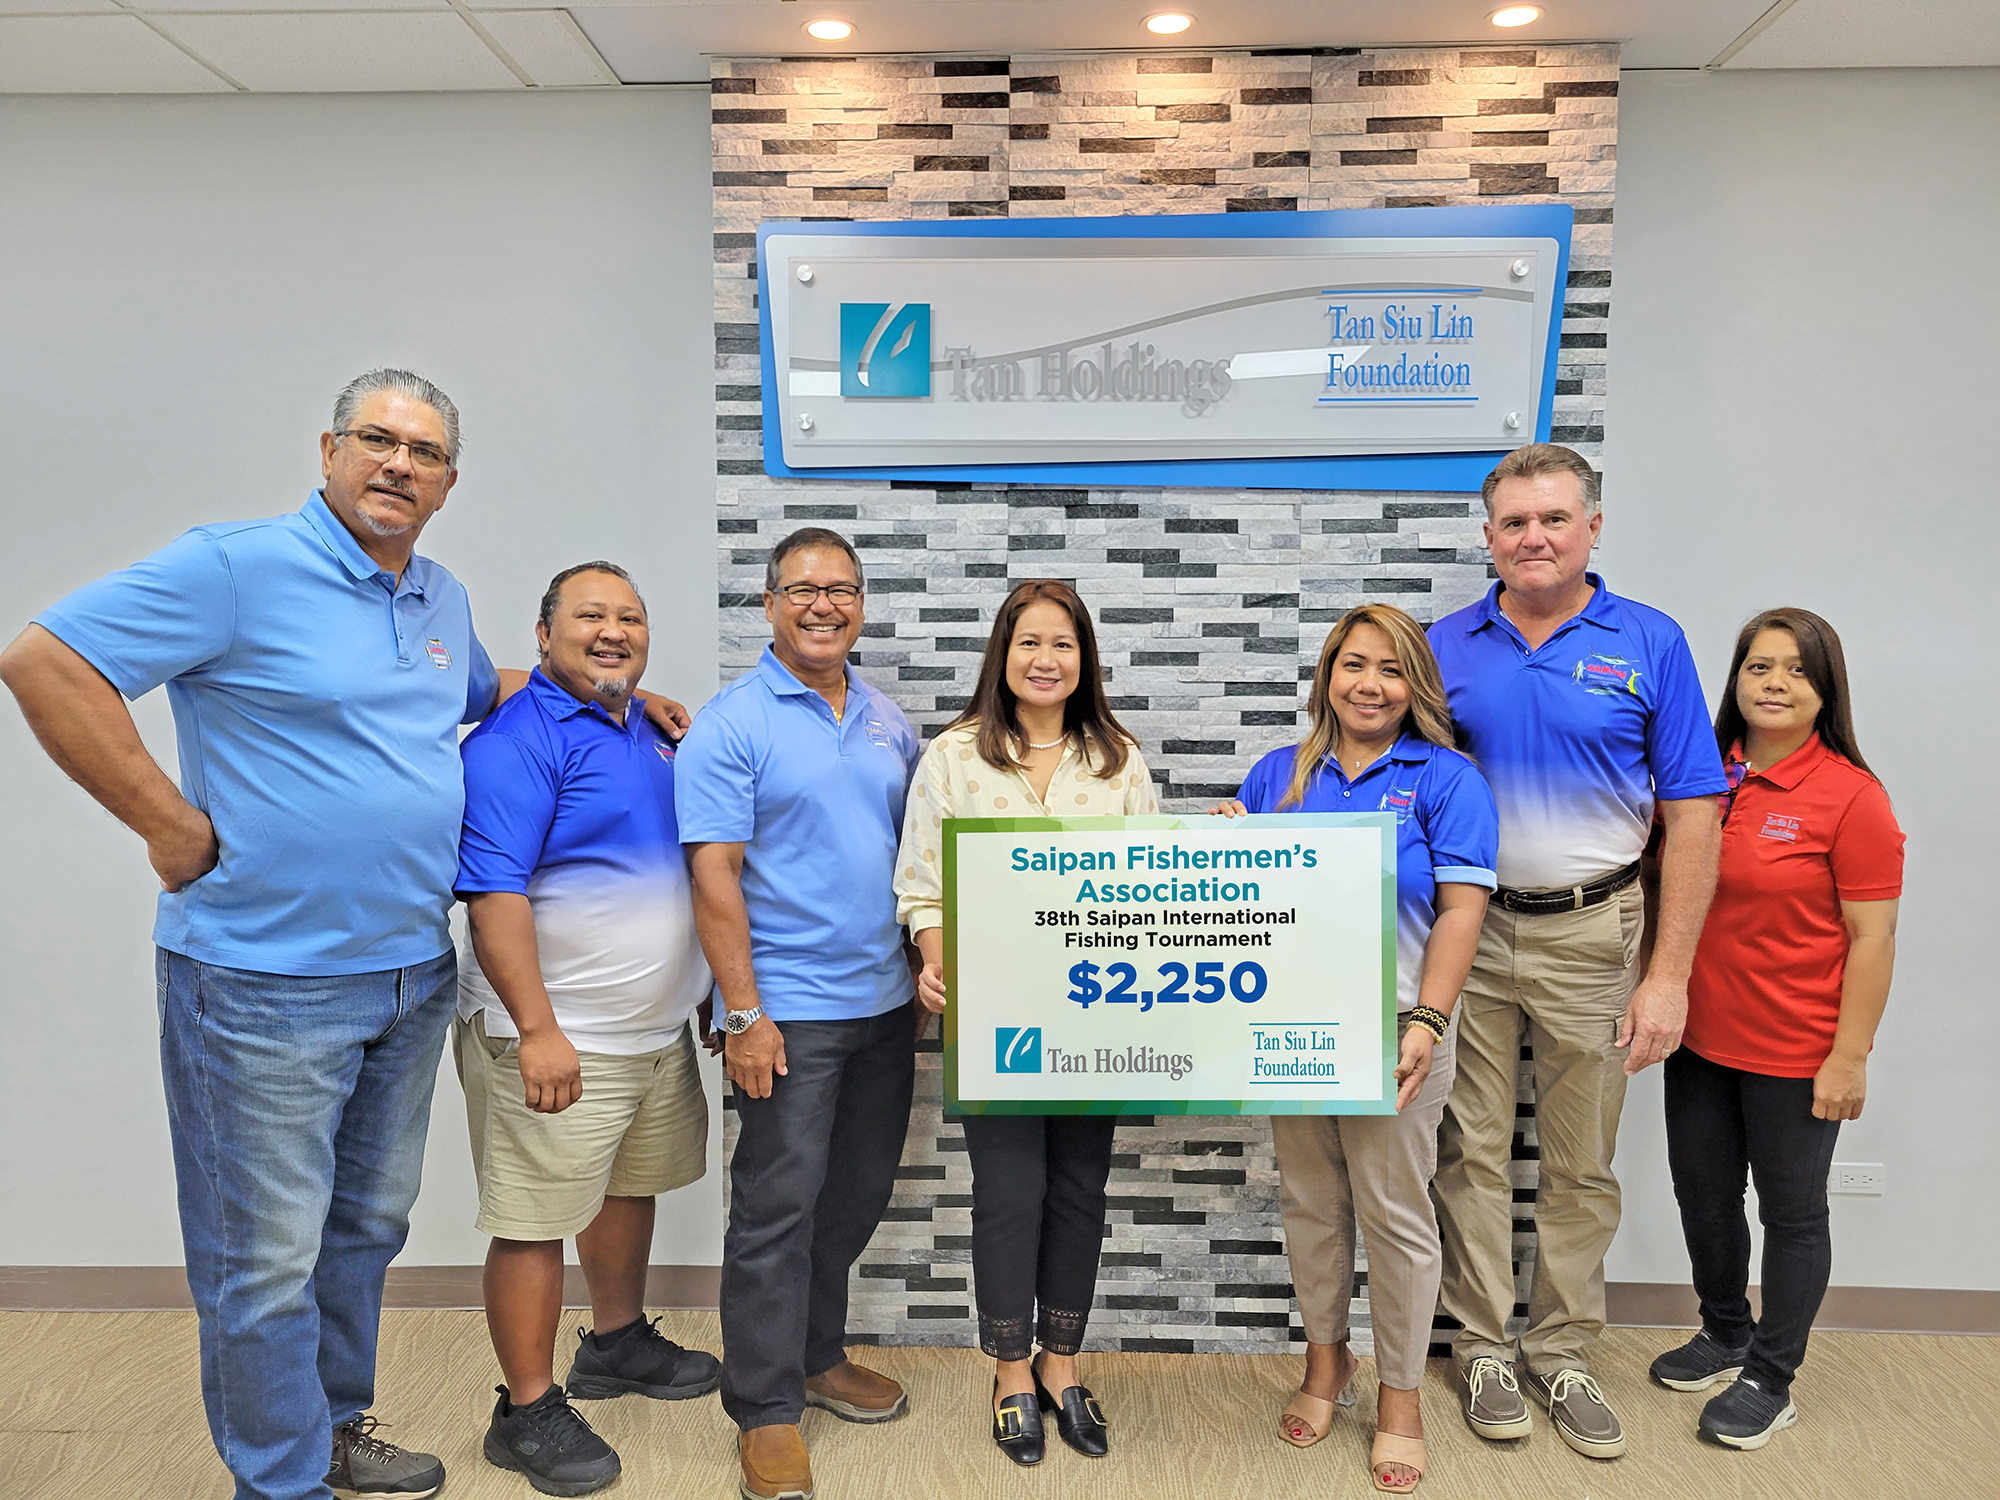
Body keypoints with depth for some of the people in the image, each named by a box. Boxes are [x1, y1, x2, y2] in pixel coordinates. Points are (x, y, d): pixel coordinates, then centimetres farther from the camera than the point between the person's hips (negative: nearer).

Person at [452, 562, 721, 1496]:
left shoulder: (648, 730, 11)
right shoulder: (517, 739, -16)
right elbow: (494, 896, -22)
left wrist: (716, 996, 18)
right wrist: (538, 1029, -26)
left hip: (656, 1027, 9)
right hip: (556, 1041, -9)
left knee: (630, 1187, 22)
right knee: (535, 1222, 2)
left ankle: (618, 1342, 41)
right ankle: (528, 1412, 17)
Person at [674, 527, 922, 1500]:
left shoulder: (886, 719, 10)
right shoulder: (731, 724, -9)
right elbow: (714, 874, -14)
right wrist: (743, 1013, -18)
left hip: (884, 1001, 7)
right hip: (789, 1012, -6)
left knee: (856, 1196, 17)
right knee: (777, 1207, 1)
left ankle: (818, 1356, 36)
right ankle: (765, 1410, 15)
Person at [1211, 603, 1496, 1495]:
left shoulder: (1444, 779, -4)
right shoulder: (1278, 774, 7)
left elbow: (1461, 910, -10)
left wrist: (1427, 1023, -18)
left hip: (1389, 1030, -3)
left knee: (1394, 1212, 8)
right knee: (1309, 1201, 15)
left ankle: (1400, 1395, 26)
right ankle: (1324, 1358, 37)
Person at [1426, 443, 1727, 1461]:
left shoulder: (1650, 644, -2)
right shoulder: (1443, 647, 2)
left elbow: (1692, 814, -3)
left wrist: (1669, 974, -7)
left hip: (1591, 934, 0)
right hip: (1465, 928, 1)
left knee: (1582, 1164, 12)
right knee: (1471, 1150, 9)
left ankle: (1562, 1351, 30)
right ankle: (1481, 1343, 27)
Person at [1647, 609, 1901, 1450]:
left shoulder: (1851, 796, -13)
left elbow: (1872, 939, -12)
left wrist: (1849, 1058, -13)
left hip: (1796, 1054, -5)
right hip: (1701, 1036, 5)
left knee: (1791, 1212, 11)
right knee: (1703, 1195, 18)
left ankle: (1770, 1380, 29)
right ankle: (1725, 1334, 41)